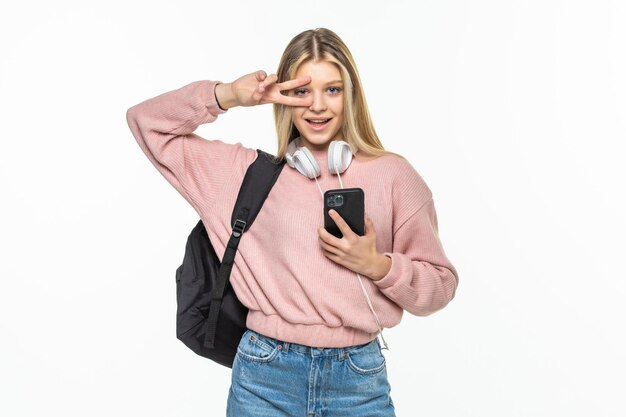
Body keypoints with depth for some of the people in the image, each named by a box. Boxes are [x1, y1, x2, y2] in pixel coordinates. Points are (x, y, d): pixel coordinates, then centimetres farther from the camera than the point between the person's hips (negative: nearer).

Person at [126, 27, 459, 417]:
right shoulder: (250, 172, 4)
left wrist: (377, 265, -14)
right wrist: (228, 96, -5)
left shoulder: (393, 174, 2)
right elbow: (147, 122, 7)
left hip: (359, 380, 0)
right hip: (264, 375, 1)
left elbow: (440, 285, 4)